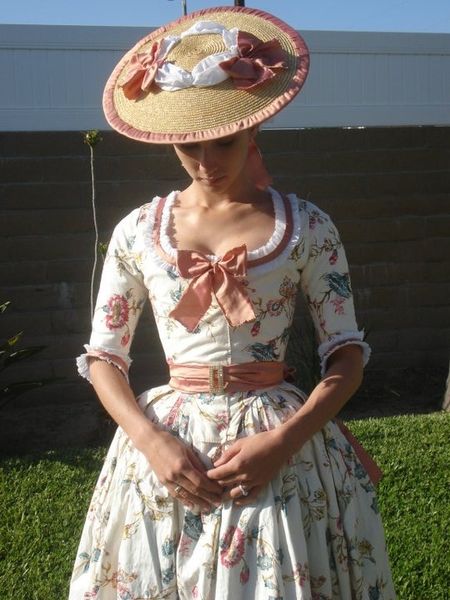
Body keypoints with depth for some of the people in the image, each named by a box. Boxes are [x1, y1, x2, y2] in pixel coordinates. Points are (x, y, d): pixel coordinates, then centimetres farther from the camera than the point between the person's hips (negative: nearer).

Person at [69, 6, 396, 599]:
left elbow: (348, 355, -2)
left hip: (282, 442, -1)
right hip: (168, 444, 1)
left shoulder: (307, 228, -3)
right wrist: (152, 442, -13)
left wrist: (283, 441, -16)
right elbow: (103, 357, 3)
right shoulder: (138, 232, 0)